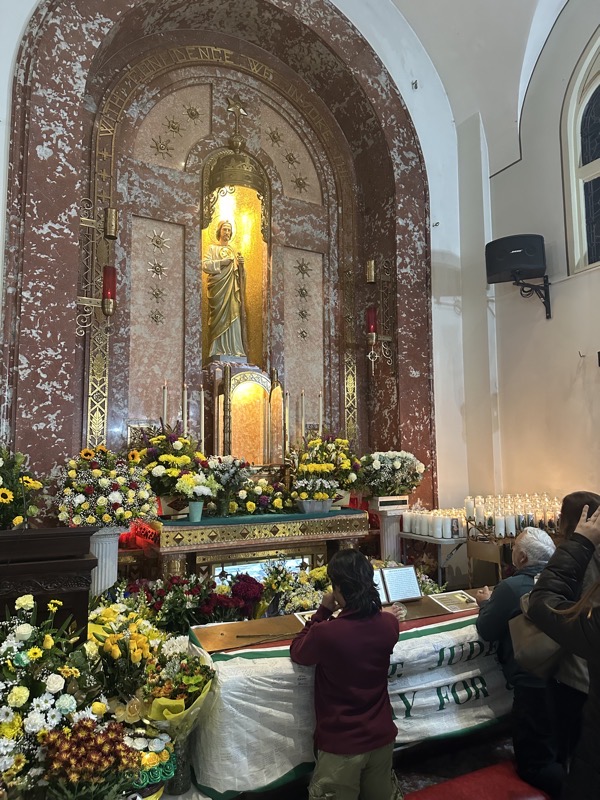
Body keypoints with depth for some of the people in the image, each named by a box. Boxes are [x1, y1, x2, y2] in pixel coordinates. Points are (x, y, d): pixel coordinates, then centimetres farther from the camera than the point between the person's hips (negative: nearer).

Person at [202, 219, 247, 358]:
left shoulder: (233, 250, 24)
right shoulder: (212, 248, 12)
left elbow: (239, 273, 20)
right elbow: (205, 265, -3)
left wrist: (241, 264, -1)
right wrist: (222, 262, -12)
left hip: (232, 289, 4)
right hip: (218, 288, -4)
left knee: (233, 318, -5)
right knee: (219, 319, -11)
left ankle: (234, 349, -7)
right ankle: (218, 350, -12)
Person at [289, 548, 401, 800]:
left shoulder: (326, 632, -28)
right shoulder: (389, 624, -13)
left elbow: (297, 652, -6)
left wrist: (323, 611, -7)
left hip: (341, 742, -4)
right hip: (381, 735, 5)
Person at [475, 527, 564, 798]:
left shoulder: (511, 587, -23)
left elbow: (486, 631, -10)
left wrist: (486, 603, 7)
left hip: (533, 684, -7)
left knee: (534, 766, 7)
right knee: (562, 753, 27)